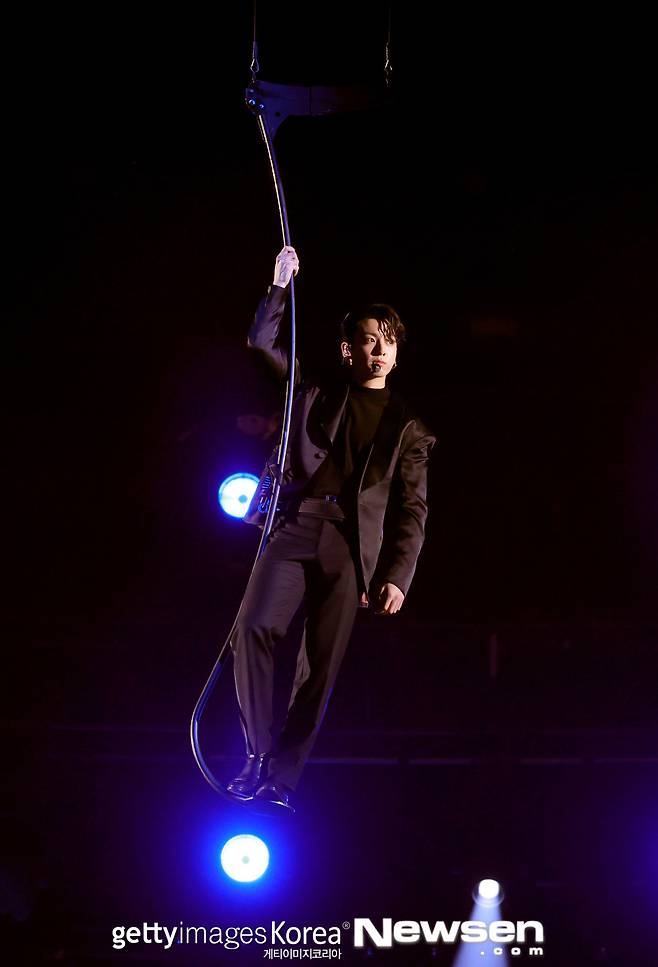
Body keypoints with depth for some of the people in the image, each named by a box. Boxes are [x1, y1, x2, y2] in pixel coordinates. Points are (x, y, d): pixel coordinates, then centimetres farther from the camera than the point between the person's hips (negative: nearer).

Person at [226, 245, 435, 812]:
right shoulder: (317, 393, 19)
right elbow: (262, 342, 17)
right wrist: (280, 286, 5)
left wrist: (397, 576, -2)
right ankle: (258, 754, -9)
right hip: (295, 526, 0)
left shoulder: (407, 425, 15)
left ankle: (281, 780, 0)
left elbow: (412, 508, 9)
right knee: (254, 627, -21)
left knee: (321, 665, -5)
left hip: (353, 546, 0)